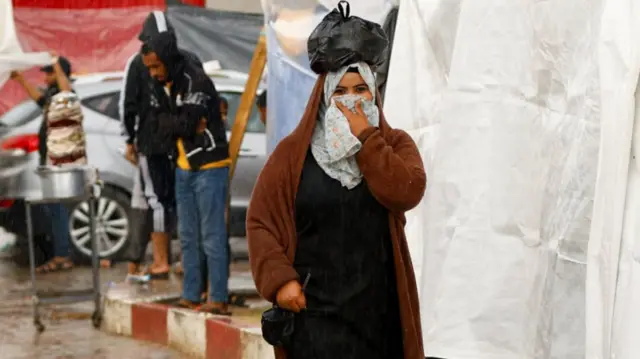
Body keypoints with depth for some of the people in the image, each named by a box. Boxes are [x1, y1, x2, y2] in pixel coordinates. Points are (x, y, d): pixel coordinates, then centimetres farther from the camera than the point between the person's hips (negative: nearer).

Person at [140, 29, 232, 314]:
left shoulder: (197, 82, -16)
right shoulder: (162, 87, 9)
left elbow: (186, 124, -23)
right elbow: (160, 126, 2)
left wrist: (172, 125, -5)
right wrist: (184, 125, -14)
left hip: (209, 168, -8)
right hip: (184, 169, 8)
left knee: (212, 237, -6)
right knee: (188, 236, 11)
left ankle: (219, 299, -2)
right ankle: (190, 297, 18)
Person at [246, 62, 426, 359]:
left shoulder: (395, 144, 6)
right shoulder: (293, 151, 2)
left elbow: (408, 193, -14)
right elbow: (260, 221, -1)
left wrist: (366, 138, -12)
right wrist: (279, 278, -12)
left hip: (380, 306, 2)